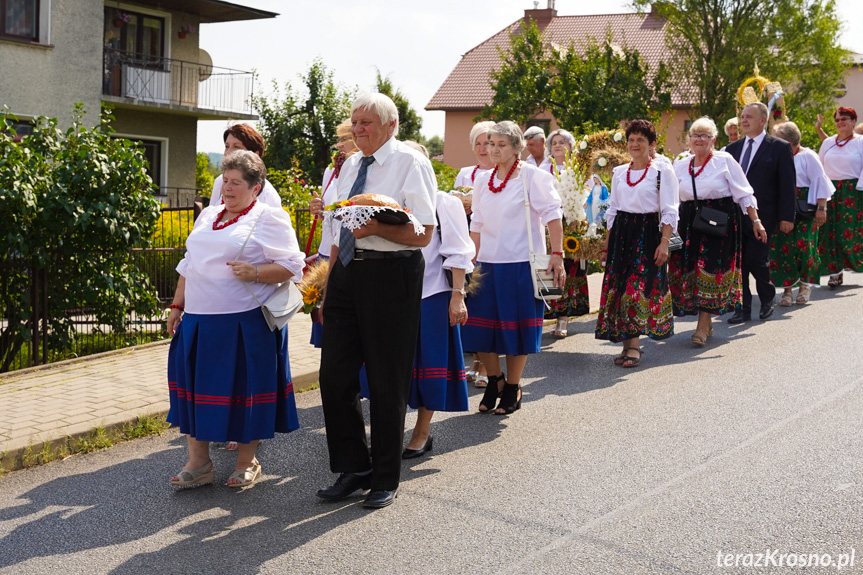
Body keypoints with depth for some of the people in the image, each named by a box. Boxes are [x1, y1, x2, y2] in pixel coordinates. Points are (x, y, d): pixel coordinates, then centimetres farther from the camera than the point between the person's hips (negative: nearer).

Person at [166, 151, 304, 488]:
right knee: (197, 385, 6)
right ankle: (198, 462, 16)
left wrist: (255, 273, -22)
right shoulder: (208, 217, 18)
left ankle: (247, 462, 17)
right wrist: (177, 306, 19)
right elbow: (188, 265, 24)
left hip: (246, 324, -6)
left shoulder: (269, 219, -2)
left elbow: (292, 267, -8)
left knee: (245, 387, 1)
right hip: (199, 320, 6)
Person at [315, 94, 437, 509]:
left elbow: (422, 234, -13)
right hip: (347, 273, 7)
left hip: (391, 275, -7)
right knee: (335, 375, 7)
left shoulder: (410, 163, -7)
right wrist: (328, 286, 19)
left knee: (386, 381, 3)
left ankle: (386, 479, 18)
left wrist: (376, 228, -27)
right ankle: (353, 467, 24)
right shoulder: (351, 166, 15)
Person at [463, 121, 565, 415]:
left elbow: (551, 214, -9)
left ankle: (512, 388, 17)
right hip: (488, 263, 5)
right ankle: (495, 380, 24)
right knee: (480, 325, 4)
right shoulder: (483, 181, 10)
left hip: (521, 264, -5)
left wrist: (557, 254, -16)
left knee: (516, 327, 3)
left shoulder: (532, 176, -6)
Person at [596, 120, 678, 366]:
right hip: (621, 234, 5)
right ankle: (628, 343, 8)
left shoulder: (662, 171, -2)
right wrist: (607, 246, 13)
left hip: (647, 233, -5)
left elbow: (669, 212, -6)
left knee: (640, 286, -10)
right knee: (618, 287, 1)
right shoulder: (619, 173, 13)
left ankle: (633, 345, -5)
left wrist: (664, 243, -16)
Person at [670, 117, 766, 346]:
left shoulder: (725, 161, 0)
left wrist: (755, 220, -6)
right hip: (689, 222, 4)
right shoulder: (680, 166, 12)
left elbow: (743, 193, -1)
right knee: (689, 271, 2)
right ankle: (707, 321, 18)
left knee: (712, 271, -8)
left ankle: (702, 327, -6)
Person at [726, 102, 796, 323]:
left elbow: (788, 185, -3)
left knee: (755, 259, -8)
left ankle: (767, 298, 18)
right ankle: (743, 309, 12)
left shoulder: (779, 147, -1)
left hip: (762, 216, -5)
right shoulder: (733, 148, 12)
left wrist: (786, 217, -9)